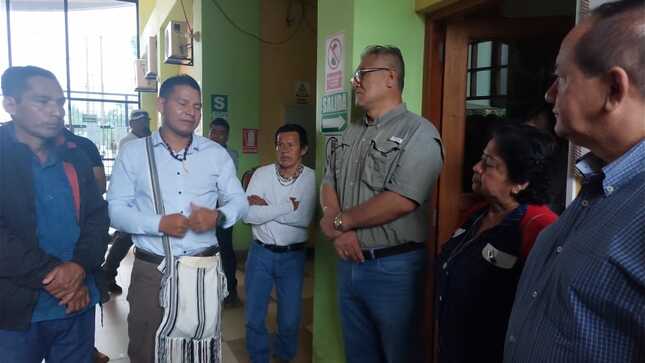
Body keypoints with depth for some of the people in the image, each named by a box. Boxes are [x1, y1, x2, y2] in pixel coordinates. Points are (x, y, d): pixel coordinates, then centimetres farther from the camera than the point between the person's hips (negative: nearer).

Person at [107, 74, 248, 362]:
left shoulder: (217, 153, 5)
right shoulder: (133, 152, 0)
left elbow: (239, 200, 7)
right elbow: (115, 209, -4)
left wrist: (218, 216, -15)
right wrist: (159, 224, -19)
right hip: (152, 270, -1)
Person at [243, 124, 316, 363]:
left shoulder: (311, 178, -8)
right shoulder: (262, 174, -7)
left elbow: (304, 218, -22)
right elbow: (248, 215, -18)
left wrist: (265, 206, -18)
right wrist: (289, 205, -19)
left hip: (293, 255, 0)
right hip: (261, 253, 1)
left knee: (290, 319, 10)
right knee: (254, 316, 11)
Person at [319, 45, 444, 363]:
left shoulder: (418, 133, -13)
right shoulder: (351, 134, 11)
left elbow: (401, 201, -24)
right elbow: (328, 185, 10)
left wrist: (340, 221, -13)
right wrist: (340, 231, -9)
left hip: (393, 267, -6)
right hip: (348, 262, 7)